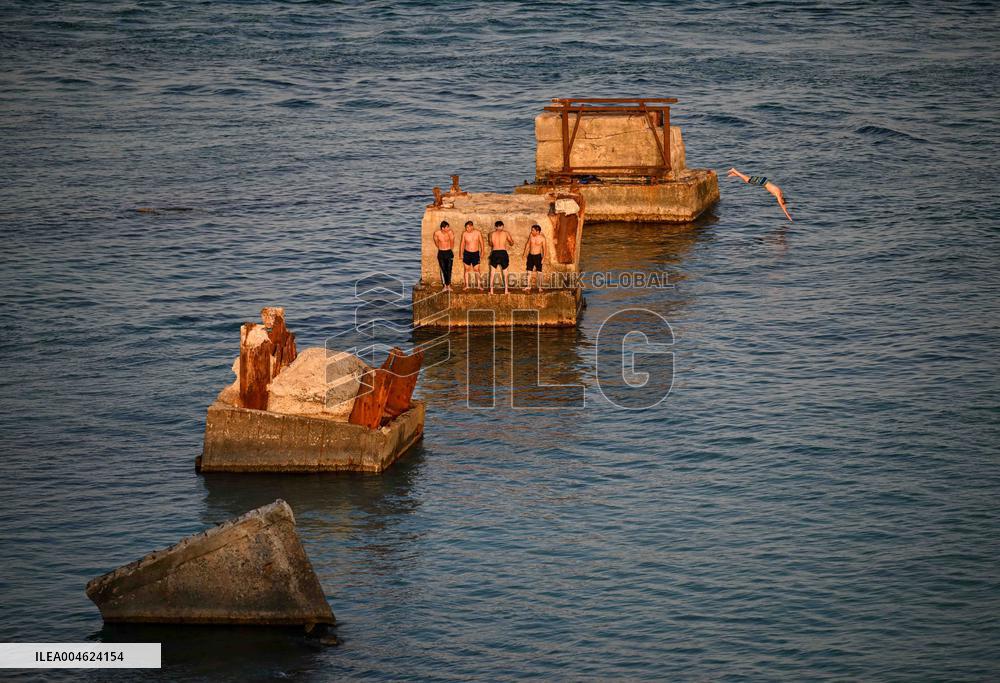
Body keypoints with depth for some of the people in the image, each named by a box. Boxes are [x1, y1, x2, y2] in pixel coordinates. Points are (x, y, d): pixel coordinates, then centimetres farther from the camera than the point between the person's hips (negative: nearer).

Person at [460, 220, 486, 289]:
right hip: (467, 253, 1)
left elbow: (482, 243, 3)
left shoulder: (478, 233, -5)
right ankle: (466, 285, 11)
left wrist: (482, 252, -3)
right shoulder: (464, 234, -3)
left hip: (475, 253, -1)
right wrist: (461, 254, 4)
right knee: (467, 269, 5)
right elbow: (462, 244, 6)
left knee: (476, 270, -2)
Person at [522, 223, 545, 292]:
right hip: (530, 255, 4)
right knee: (529, 271, 4)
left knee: (539, 272, -2)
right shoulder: (531, 236, -1)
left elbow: (544, 248, -5)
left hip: (538, 256, -4)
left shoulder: (542, 238, -11)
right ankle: (528, 286, 11)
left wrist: (543, 257, -12)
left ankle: (540, 287, 6)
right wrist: (524, 252, 18)